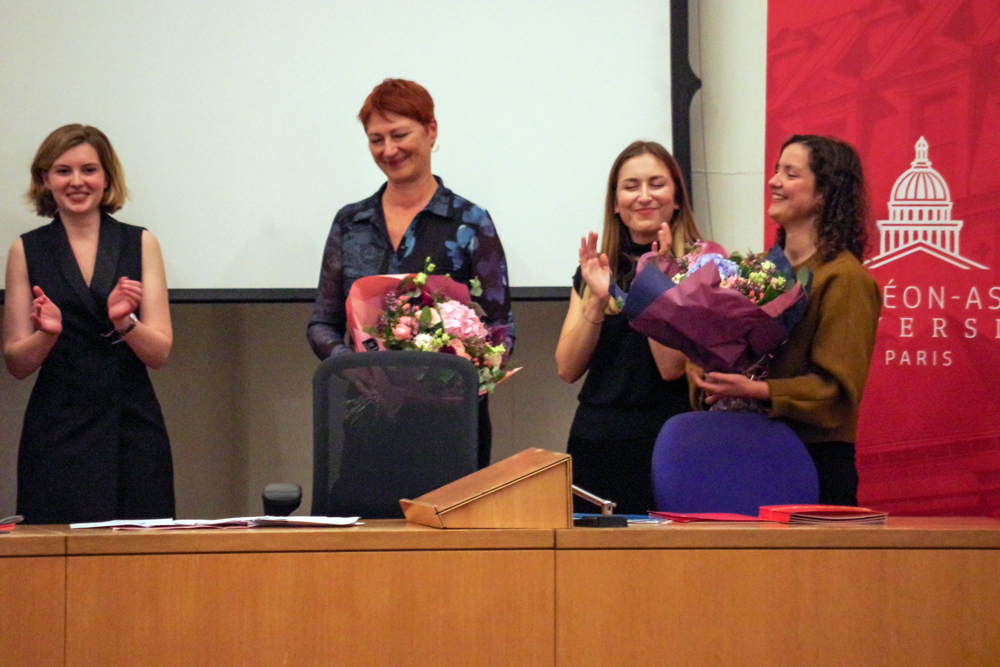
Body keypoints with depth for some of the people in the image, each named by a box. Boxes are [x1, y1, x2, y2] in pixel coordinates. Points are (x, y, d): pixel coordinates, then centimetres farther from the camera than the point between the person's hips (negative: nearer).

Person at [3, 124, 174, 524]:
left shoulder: (140, 244, 8)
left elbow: (159, 353, 4)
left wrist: (124, 322, -15)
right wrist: (46, 334, -13)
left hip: (134, 432, 1)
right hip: (56, 437, 0)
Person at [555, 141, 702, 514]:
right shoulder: (594, 267, 14)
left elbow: (672, 367, -11)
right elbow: (568, 369, 5)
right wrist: (597, 301, -7)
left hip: (665, 441, -4)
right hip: (595, 443, 4)